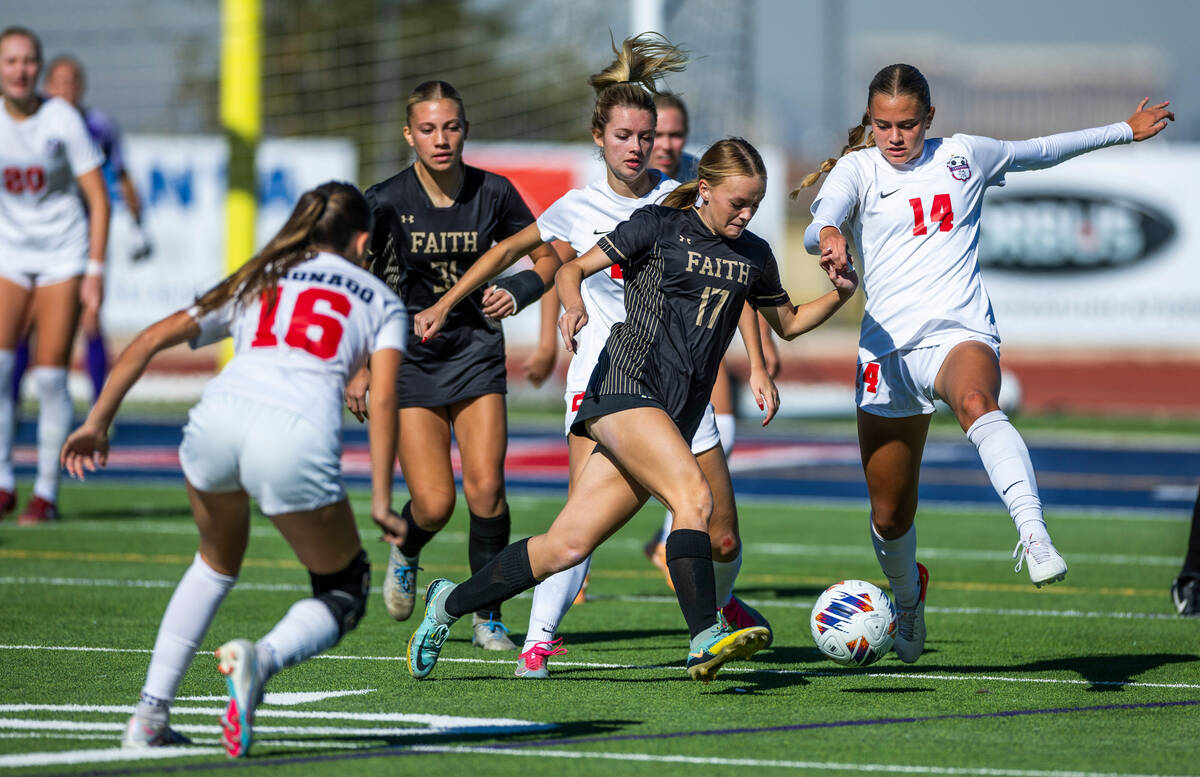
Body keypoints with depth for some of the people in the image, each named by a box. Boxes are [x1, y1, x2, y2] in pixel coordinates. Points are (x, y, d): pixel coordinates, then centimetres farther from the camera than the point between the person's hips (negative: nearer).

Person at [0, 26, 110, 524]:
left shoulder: (62, 120, -10)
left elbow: (99, 200, -6)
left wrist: (95, 272, -11)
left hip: (62, 254, -2)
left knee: (50, 377, -6)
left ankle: (46, 493, 3)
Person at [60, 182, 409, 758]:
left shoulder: (253, 284, 33)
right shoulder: (382, 302, 25)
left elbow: (152, 339, 23)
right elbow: (382, 397, 8)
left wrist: (97, 423, 22)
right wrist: (380, 502, 5)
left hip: (218, 414, 4)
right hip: (298, 437, -3)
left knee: (217, 565, 32)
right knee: (343, 592, 17)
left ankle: (150, 715, 22)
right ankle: (262, 657, -14)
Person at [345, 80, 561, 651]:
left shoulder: (493, 194, -5)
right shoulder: (385, 202, -11)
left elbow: (547, 256, 9)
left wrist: (518, 292, -11)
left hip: (476, 352, 1)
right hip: (409, 359, -1)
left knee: (485, 485, -14)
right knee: (433, 503, -10)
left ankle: (488, 618, 1)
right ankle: (405, 555, 27)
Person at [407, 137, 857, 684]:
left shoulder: (753, 257, 17)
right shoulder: (658, 227, 0)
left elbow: (787, 323, 30)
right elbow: (572, 269, 3)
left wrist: (839, 295, 13)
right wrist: (574, 304, -19)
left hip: (675, 415, 6)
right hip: (627, 386, -6)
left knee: (568, 545, 1)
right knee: (694, 495, -28)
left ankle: (449, 602, 15)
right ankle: (705, 639, -36)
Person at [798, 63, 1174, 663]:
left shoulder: (965, 157, 12)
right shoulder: (857, 169, 5)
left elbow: (1041, 150, 30)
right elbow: (820, 224, -16)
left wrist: (1125, 131, 37)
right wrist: (828, 237, -41)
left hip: (960, 334, -1)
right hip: (887, 348, 1)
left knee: (977, 404, -39)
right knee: (890, 515, 8)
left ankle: (1035, 538, -57)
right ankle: (907, 596, 41)